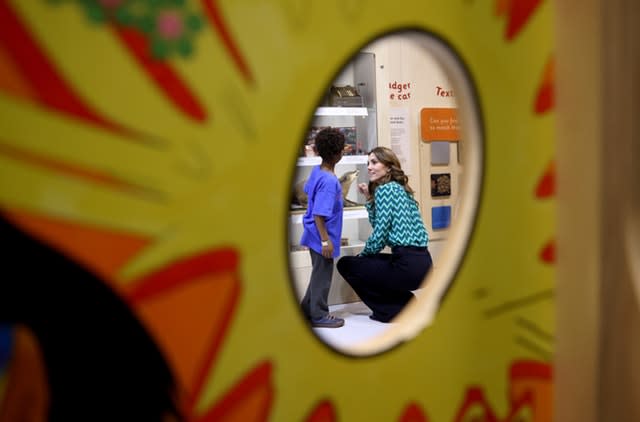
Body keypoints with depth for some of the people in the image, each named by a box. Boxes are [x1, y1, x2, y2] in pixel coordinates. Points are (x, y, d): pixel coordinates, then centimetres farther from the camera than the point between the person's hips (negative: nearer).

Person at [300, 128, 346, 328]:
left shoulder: (317, 170, 1)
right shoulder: (329, 181, -25)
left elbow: (308, 191, 19)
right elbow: (318, 214, -26)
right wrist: (325, 240, -22)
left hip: (315, 234, 9)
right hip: (322, 236, -9)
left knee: (319, 272, 21)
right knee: (323, 275, 4)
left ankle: (307, 309, 31)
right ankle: (319, 316, 16)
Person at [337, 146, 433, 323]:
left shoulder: (385, 189, -9)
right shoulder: (401, 188, 18)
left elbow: (379, 235, -11)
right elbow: (379, 225, 18)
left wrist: (362, 254, 7)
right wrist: (369, 198, 14)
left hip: (408, 265, -9)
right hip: (423, 262, 9)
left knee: (346, 264, 7)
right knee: (368, 261, 30)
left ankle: (395, 310, 7)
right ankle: (407, 303, 20)